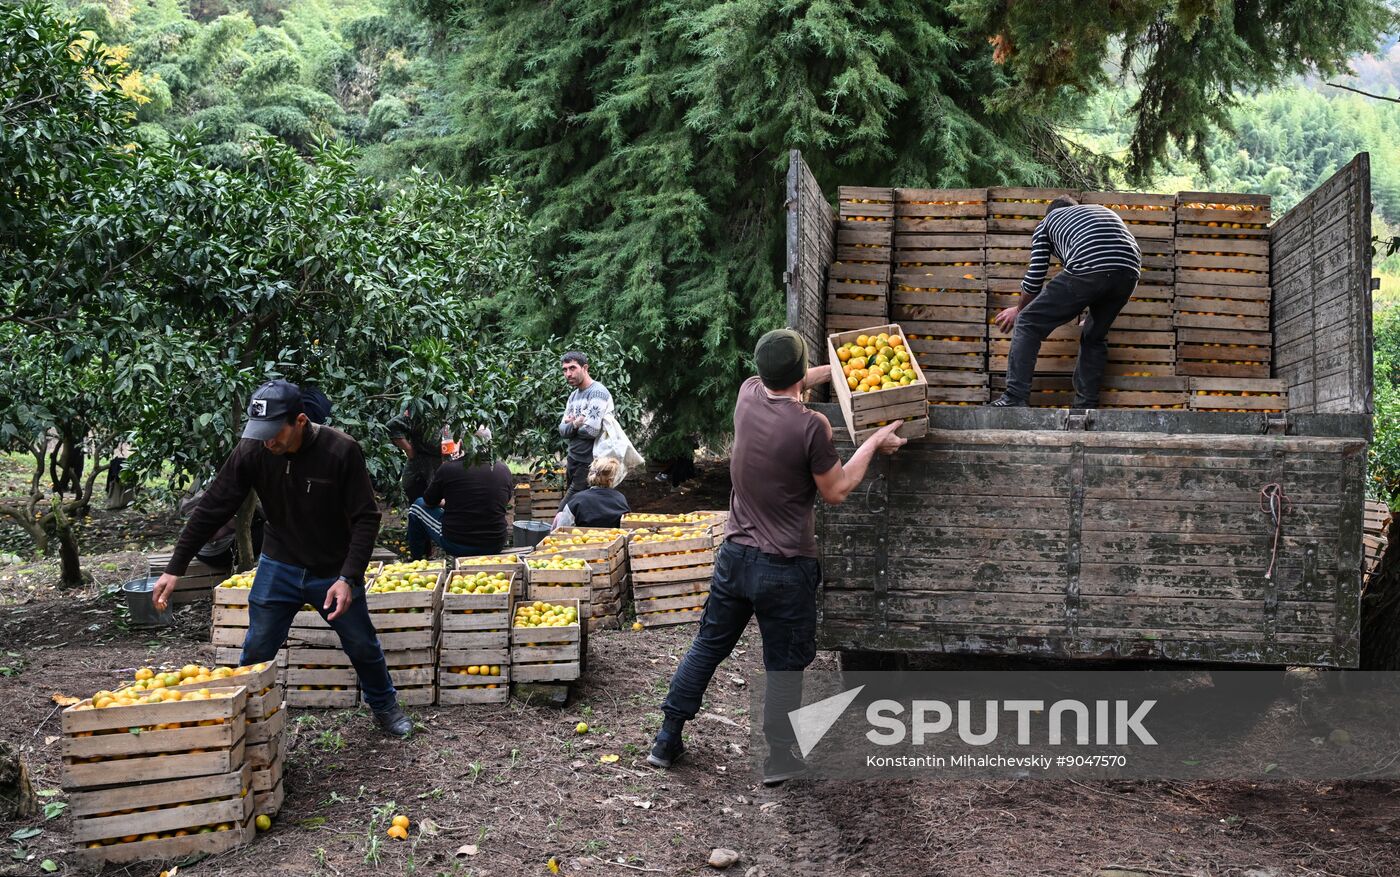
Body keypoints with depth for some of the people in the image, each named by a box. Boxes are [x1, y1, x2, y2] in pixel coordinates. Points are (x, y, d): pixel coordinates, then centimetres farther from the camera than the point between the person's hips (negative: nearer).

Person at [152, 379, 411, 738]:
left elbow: (366, 518, -18)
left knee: (363, 647, 13)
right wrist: (175, 568, -12)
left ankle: (385, 708, 37)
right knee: (256, 651, 2)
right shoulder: (252, 452, -17)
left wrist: (348, 577, -26)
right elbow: (211, 510, -11)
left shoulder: (342, 451, -24)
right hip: (279, 567, 1)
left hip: (334, 571, -1)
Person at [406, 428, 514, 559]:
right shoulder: (504, 470, -3)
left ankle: (416, 559, 34)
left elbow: (429, 502, 5)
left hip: (455, 545, -3)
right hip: (495, 547, 3)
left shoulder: (448, 468, -11)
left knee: (419, 505, 21)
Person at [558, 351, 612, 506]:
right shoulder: (574, 395, 14)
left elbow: (590, 430, -23)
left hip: (589, 464, -9)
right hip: (573, 459, 9)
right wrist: (574, 425, -13)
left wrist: (571, 425, -4)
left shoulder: (597, 393, -14)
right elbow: (562, 429, 9)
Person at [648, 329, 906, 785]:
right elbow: (836, 491, -7)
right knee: (784, 666, 10)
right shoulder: (810, 427, -21)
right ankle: (779, 759, 21)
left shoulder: (748, 394, -4)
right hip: (785, 568, -5)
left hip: (735, 555, 5)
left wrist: (837, 367, 28)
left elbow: (782, 386, 21)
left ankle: (667, 739, 26)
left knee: (708, 645, 18)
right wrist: (874, 443, 2)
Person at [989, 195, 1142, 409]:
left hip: (1088, 269, -5)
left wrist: (1020, 310, 40)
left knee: (1027, 324, 6)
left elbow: (1035, 277, 22)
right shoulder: (1103, 210, 41)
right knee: (1095, 337, 25)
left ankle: (1014, 401, -1)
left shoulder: (1047, 222, 28)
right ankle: (1085, 407, 21)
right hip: (1129, 272, 5)